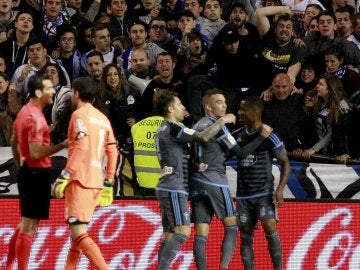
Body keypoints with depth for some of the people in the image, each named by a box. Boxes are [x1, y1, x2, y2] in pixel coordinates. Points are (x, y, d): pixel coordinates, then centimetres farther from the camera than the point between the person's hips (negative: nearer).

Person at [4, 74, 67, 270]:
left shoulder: (24, 112, 11)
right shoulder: (36, 118, -19)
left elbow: (14, 142, 22)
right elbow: (36, 153, -25)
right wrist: (62, 145, -25)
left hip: (27, 172, 10)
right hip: (37, 174, -10)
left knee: (27, 223, 18)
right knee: (29, 225, -4)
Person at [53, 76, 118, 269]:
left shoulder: (80, 114, -5)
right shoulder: (103, 118, 18)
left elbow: (81, 148, -17)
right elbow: (112, 152, 16)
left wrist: (64, 177, -20)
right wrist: (108, 184, 19)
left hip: (80, 180, -8)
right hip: (96, 181, 8)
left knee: (78, 232, -11)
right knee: (77, 232, 16)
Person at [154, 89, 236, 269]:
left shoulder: (164, 129, 20)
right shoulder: (172, 128, -12)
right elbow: (204, 137, -18)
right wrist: (223, 121, -7)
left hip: (167, 188, 10)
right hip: (174, 189, -10)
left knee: (169, 236, 6)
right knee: (182, 232, -17)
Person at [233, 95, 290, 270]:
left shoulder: (269, 136, -6)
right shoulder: (238, 136, 9)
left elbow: (285, 163, -2)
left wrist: (280, 189, -14)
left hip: (264, 192, -5)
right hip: (243, 195, 5)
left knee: (269, 228, -19)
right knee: (245, 236, 4)